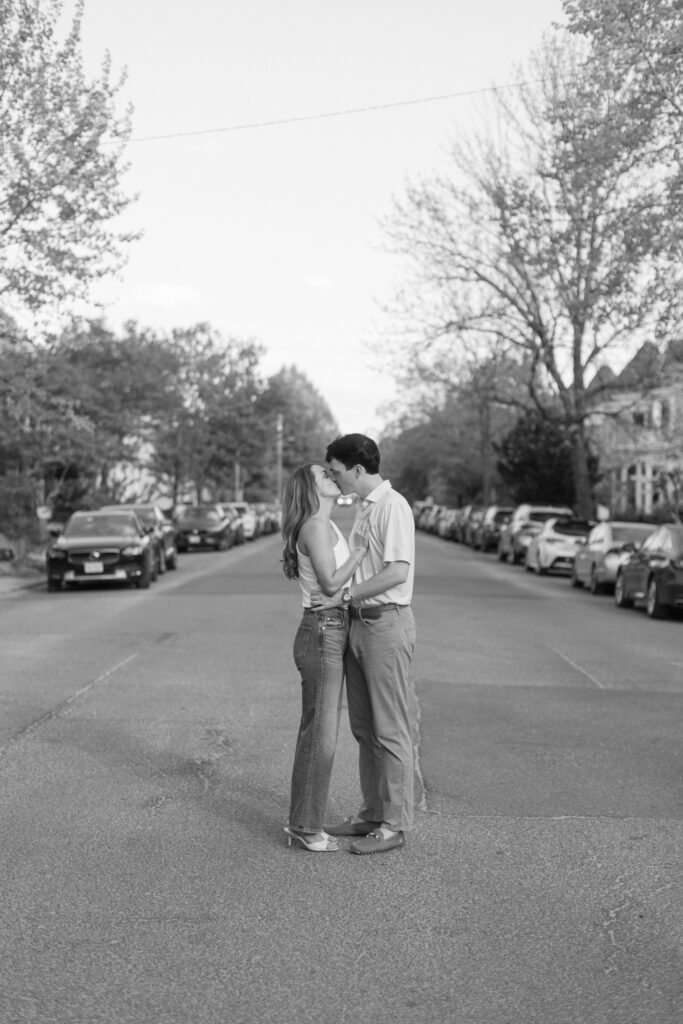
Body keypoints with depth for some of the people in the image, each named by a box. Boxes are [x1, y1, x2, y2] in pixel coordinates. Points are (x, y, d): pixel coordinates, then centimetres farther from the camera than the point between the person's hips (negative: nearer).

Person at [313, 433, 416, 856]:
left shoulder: (393, 507, -15)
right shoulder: (364, 508, 15)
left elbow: (397, 572, -24)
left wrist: (343, 596, -20)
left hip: (387, 623, -10)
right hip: (359, 623, 10)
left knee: (391, 729, -2)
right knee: (364, 728, 15)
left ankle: (395, 825, 7)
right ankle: (372, 814, 26)